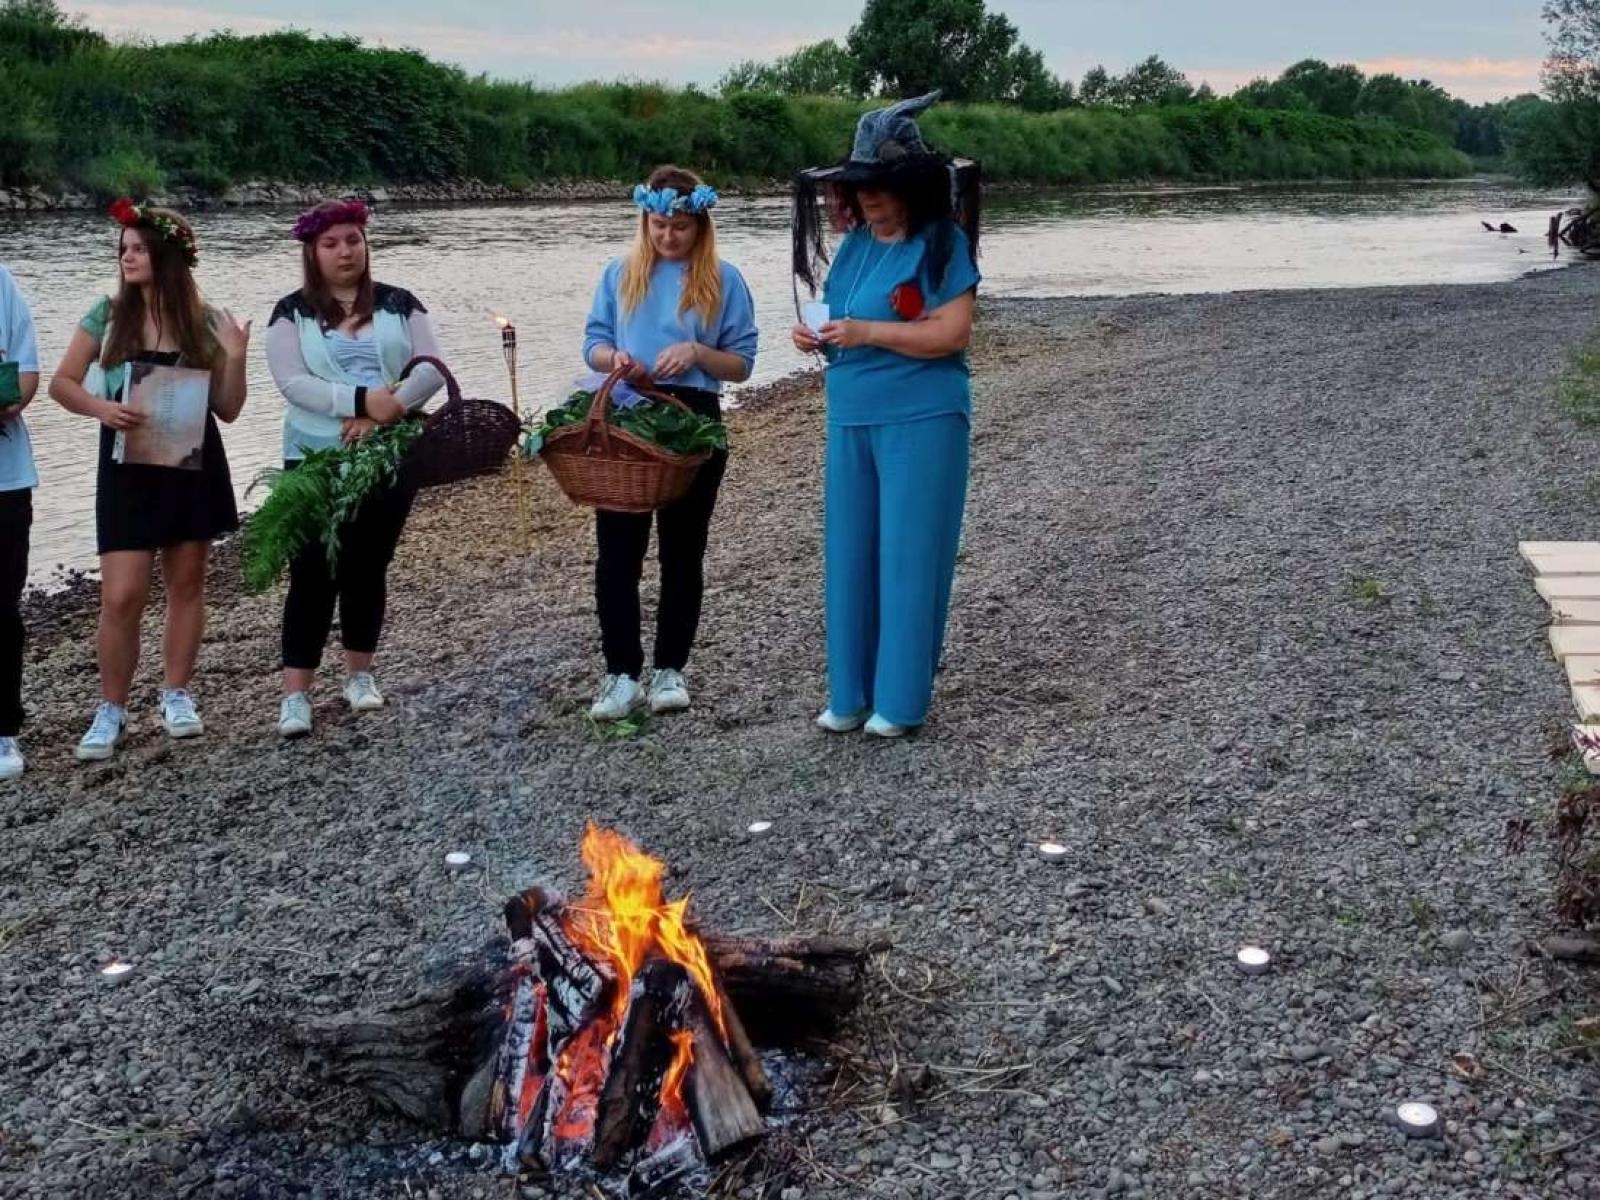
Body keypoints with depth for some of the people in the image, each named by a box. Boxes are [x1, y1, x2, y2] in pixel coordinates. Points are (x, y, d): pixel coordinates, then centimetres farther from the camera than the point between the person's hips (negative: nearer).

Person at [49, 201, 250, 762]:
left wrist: (235, 358, -15)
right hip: (129, 468, -1)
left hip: (193, 466, 1)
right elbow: (62, 384, 2)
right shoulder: (107, 313, -1)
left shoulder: (207, 322, -1)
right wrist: (101, 407, -17)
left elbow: (227, 410, 0)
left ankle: (176, 695, 24)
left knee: (186, 584, 10)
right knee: (121, 596, -6)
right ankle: (111, 709, 8)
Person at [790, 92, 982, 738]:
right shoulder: (854, 244, 10)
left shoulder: (941, 244, -9)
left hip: (921, 421, -7)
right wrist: (818, 336, -1)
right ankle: (851, 692, 19)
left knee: (909, 557, 0)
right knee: (850, 553, 9)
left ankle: (901, 699, 10)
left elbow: (953, 333, -16)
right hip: (851, 419, 7)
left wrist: (866, 332, -21)